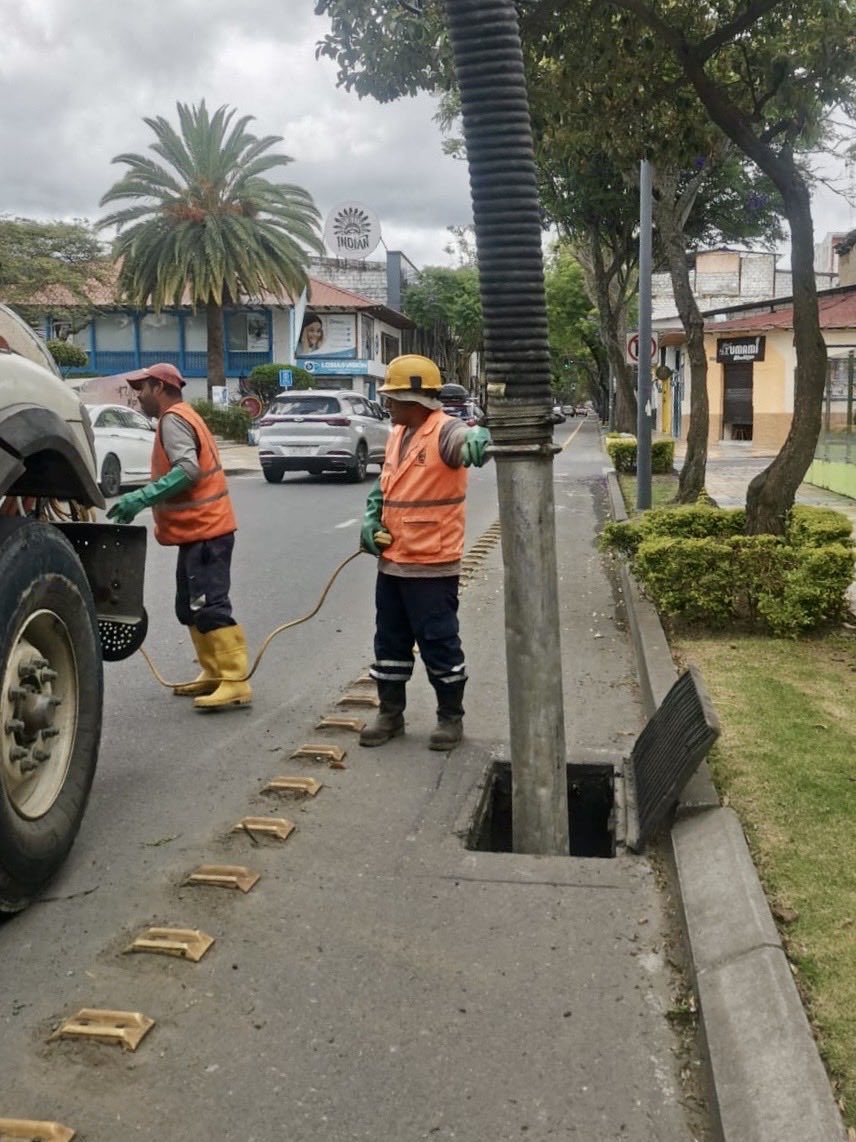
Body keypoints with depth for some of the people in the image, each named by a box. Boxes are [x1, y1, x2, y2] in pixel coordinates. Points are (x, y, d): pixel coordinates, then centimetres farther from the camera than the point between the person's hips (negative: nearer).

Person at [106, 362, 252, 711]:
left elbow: (188, 469, -26)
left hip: (205, 530, -11)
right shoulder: (180, 417, 21)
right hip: (199, 529, 11)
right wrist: (141, 499, 13)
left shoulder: (173, 419, -12)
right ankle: (214, 674, 19)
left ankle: (235, 682, -14)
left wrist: (140, 499, -28)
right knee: (191, 608, 14)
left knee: (210, 607, -14)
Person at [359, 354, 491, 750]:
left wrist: (480, 441, -62)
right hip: (391, 561, 8)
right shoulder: (397, 434, 12)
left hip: (433, 564, -8)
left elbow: (470, 443, -37)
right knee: (390, 641, 16)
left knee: (439, 643, 3)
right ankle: (390, 713, 30)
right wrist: (371, 522, 7)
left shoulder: (445, 431, -15)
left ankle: (451, 717, 19)